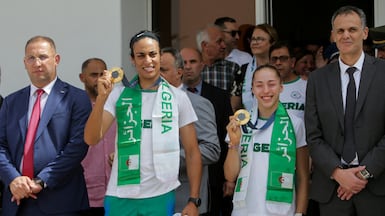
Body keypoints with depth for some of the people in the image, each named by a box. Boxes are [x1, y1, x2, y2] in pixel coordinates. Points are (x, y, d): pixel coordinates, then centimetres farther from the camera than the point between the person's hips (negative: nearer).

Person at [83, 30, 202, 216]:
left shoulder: (178, 98, 2)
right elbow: (91, 139, -7)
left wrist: (193, 200, -3)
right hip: (120, 197, 0)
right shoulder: (118, 94, 2)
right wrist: (102, 97, -19)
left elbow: (192, 152, 3)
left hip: (161, 197, 0)